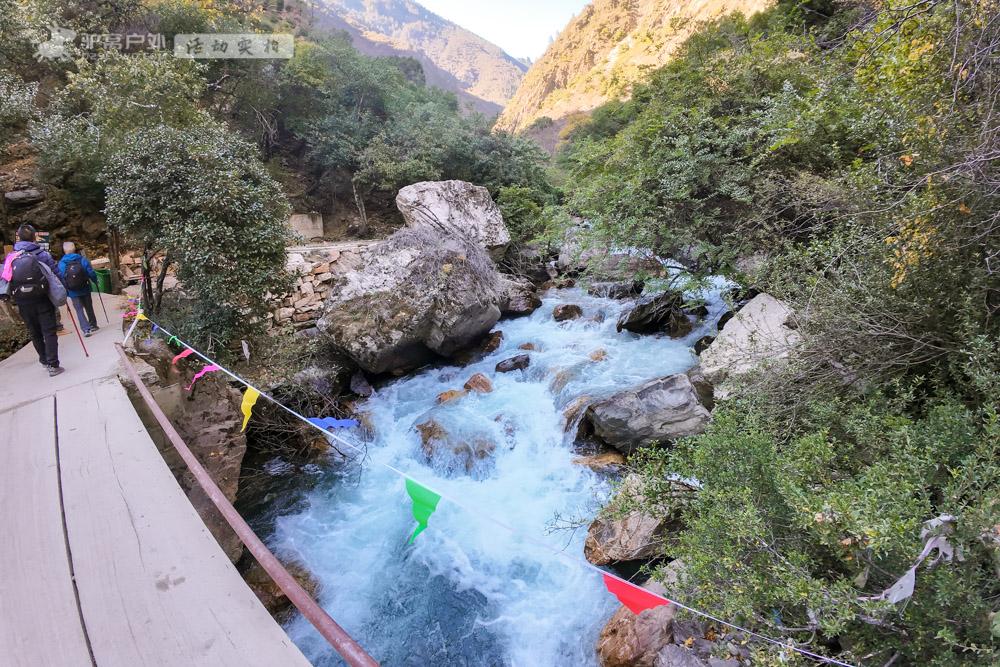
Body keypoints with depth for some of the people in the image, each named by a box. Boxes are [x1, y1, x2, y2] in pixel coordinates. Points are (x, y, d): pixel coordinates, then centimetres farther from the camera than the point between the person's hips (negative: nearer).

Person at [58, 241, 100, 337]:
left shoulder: (61, 263, -8)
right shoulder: (82, 259, -9)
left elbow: (60, 278, -3)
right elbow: (91, 272, -8)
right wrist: (95, 280, 10)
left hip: (73, 292, -1)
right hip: (85, 289, 1)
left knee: (79, 310, 2)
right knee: (89, 307, 18)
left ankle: (86, 329, -9)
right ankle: (93, 325, 30)